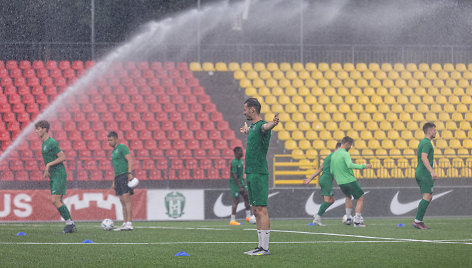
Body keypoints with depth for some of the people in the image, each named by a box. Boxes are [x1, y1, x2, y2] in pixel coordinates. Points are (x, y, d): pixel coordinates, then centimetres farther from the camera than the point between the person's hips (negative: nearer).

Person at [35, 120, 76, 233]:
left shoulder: (52, 143, -13)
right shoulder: (44, 143, 17)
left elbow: (63, 157, -17)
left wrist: (49, 165, -18)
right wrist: (47, 170, 18)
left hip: (59, 175, -10)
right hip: (53, 176, 10)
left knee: (55, 200, -15)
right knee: (58, 202, 6)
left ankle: (69, 223, -8)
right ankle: (71, 226, 10)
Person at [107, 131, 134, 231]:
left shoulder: (122, 147, -4)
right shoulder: (114, 151, 23)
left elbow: (130, 160, -14)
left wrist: (130, 173, -25)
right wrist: (114, 181, 24)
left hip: (125, 175, -9)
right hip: (118, 177, 9)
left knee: (126, 199, -14)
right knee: (122, 201, 6)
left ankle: (129, 224, -19)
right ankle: (125, 224, 6)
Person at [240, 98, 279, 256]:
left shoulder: (261, 126, -11)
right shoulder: (253, 127, 18)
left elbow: (265, 127, -37)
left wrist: (273, 123, -61)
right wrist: (246, 129, 67)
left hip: (259, 174, -10)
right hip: (251, 173, 10)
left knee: (261, 210, -10)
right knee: (256, 211, 10)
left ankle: (265, 248, -11)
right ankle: (261, 246, 13)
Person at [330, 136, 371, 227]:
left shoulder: (333, 155, 11)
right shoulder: (345, 154, -14)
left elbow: (331, 171, 17)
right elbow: (350, 165, -32)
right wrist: (363, 166, -31)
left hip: (340, 182, 8)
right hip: (350, 181, -8)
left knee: (348, 197, 31)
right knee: (360, 199, 2)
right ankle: (357, 221, -5)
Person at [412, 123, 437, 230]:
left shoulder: (422, 142, 20)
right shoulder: (427, 143, -12)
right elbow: (424, 158, -24)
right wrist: (432, 172, -31)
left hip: (419, 172, 10)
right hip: (425, 173, -10)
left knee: (429, 197, 10)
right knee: (427, 197, -12)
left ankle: (418, 221, 5)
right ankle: (417, 221, -16)